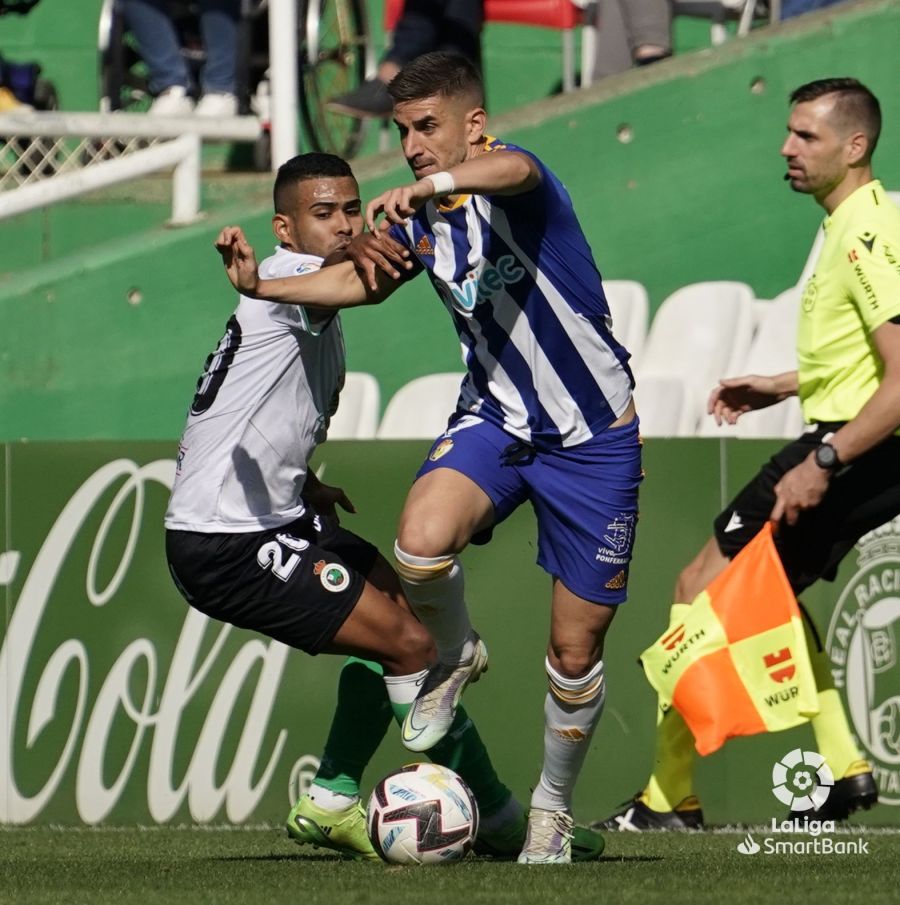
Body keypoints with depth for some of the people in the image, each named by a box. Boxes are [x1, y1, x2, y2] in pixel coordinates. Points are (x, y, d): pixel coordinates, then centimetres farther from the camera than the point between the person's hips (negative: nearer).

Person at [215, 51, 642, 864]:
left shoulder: (513, 176, -19)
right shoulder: (419, 219, 1)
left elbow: (512, 172, -44)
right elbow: (363, 281, 14)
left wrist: (432, 187, -66)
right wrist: (262, 286, -4)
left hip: (595, 437, -4)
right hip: (495, 417, 4)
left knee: (576, 651, 1)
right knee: (422, 541, -29)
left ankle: (553, 810, 26)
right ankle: (455, 659, 3)